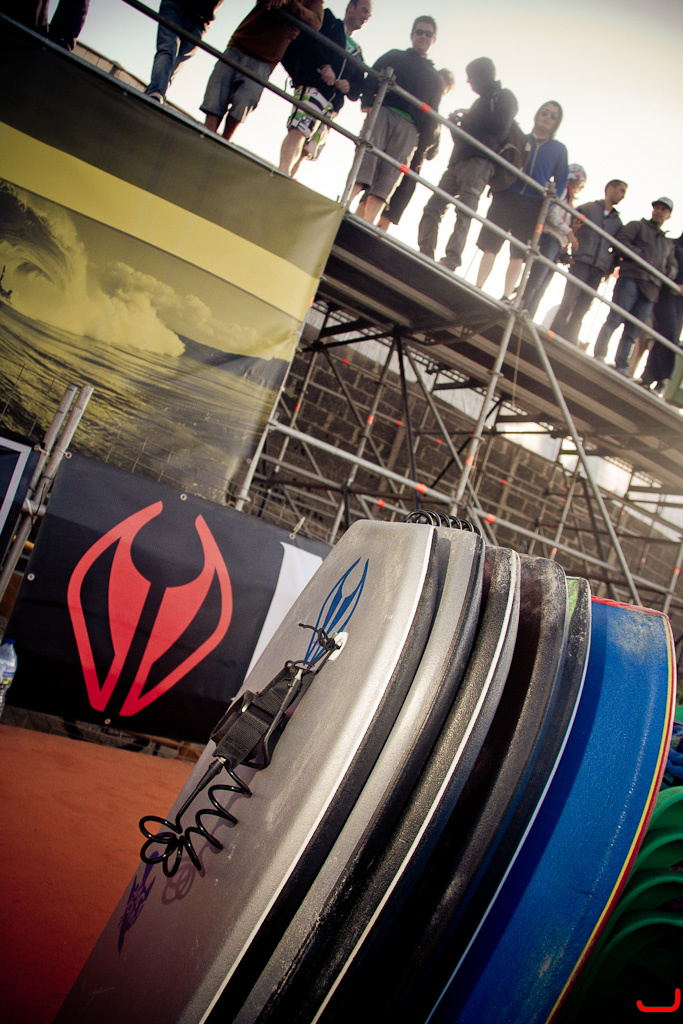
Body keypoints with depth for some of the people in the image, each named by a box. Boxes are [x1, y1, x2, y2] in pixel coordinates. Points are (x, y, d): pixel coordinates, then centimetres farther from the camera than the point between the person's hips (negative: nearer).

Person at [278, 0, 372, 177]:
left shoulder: (357, 53, 33)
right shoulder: (328, 21, 17)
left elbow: (359, 86, 26)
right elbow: (307, 40, -2)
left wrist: (349, 86, 2)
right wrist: (323, 65, -13)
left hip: (332, 106, 6)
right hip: (312, 88, -6)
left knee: (306, 150, -5)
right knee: (299, 130, -30)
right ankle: (283, 172, -46)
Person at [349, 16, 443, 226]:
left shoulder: (434, 76, 28)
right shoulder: (393, 56, 25)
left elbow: (432, 114, 21)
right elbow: (371, 80, 11)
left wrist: (425, 140, 6)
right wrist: (367, 103, -8)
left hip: (409, 127, 1)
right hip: (383, 112, -1)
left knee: (389, 176, -14)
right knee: (366, 161, -21)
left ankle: (367, 227, -25)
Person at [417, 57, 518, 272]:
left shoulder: (503, 96, 10)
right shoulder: (481, 101, 32)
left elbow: (502, 124, -10)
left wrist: (468, 116, -2)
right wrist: (456, 124, 12)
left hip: (479, 162, -8)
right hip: (457, 162, 8)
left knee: (464, 212, -21)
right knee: (433, 207, -6)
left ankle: (451, 260, -32)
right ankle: (425, 255, -9)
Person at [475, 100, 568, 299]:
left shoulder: (559, 149, 16)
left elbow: (561, 182, 13)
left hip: (534, 206, 0)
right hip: (506, 198, 0)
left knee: (518, 254, -3)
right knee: (491, 246, -8)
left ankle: (506, 297, -3)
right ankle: (477, 289, -7)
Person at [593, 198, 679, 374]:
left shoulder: (669, 243, 31)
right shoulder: (637, 226, 15)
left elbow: (673, 266, 28)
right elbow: (621, 241, -2)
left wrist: (668, 272, 4)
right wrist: (641, 256, -12)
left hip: (651, 288, 5)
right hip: (632, 277, -5)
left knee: (632, 330, 1)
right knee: (615, 318, -15)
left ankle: (621, 367, 0)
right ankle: (599, 356, -16)